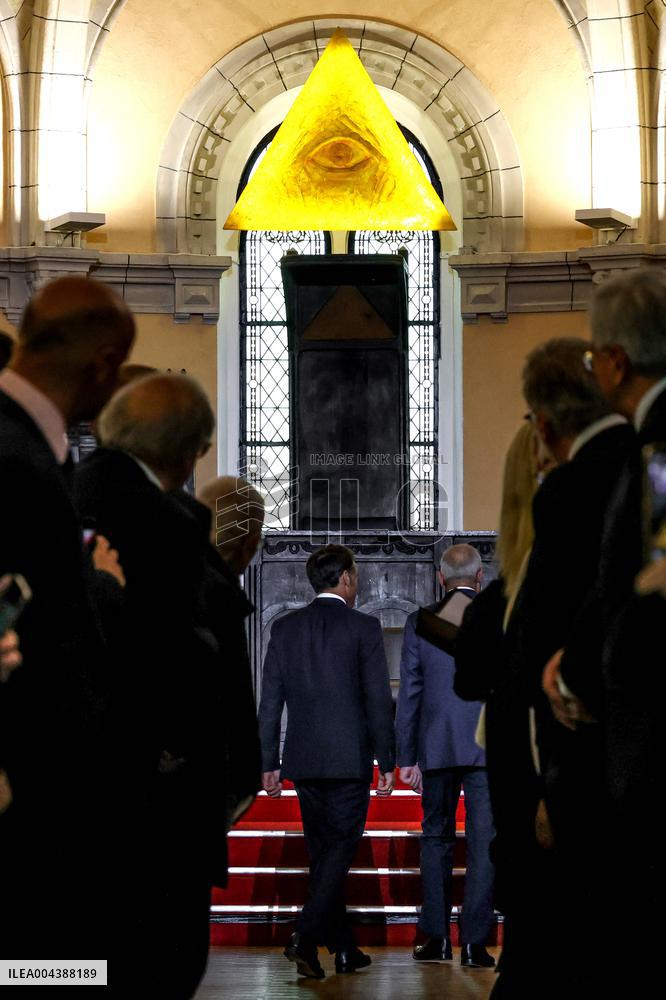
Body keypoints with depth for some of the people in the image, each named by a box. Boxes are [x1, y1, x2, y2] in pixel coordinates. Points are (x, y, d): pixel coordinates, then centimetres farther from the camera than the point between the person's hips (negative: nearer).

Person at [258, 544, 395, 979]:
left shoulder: (285, 628, 6)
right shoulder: (364, 628, -6)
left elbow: (270, 701, 6)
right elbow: (379, 701, -7)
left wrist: (269, 763, 11)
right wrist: (387, 763, -2)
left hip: (302, 762, 5)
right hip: (349, 760, -4)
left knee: (322, 851, 13)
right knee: (339, 849, -2)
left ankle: (345, 948, 20)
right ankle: (306, 938, -19)